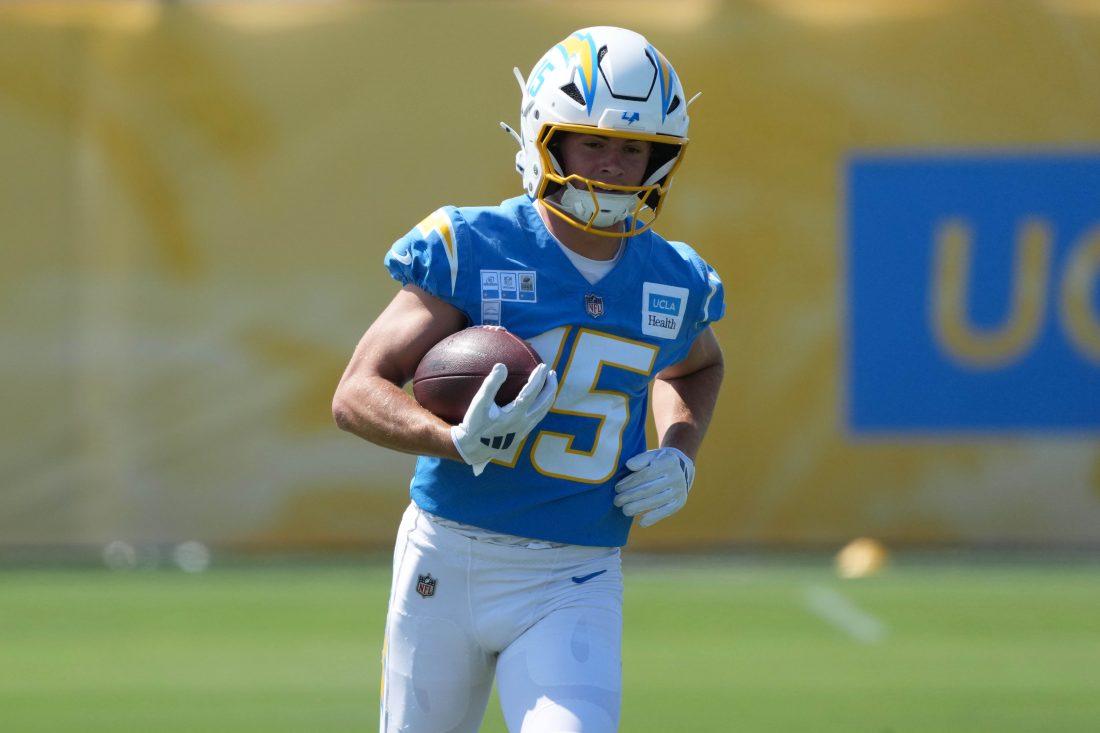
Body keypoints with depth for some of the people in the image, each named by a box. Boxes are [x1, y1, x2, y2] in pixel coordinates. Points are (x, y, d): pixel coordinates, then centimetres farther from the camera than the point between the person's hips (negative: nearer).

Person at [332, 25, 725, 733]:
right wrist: (460, 441, -31)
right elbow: (358, 394, -12)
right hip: (448, 560, -1)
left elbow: (695, 366, 28)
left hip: (574, 585, 1)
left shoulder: (677, 283, 2)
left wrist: (678, 457, 6)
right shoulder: (469, 250, -10)